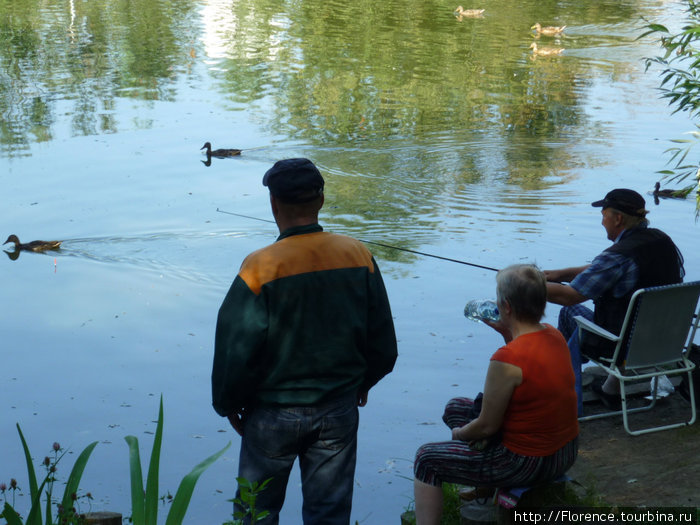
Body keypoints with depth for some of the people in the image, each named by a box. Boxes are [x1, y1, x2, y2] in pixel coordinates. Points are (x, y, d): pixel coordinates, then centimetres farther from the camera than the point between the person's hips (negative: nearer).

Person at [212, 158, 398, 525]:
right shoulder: (358, 256, -6)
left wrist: (228, 404, 3)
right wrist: (364, 380, 22)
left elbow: (237, 347, -13)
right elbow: (382, 337, 5)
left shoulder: (261, 268, -19)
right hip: (338, 410, 3)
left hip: (274, 413, -3)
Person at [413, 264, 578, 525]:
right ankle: (482, 489, 35)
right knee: (455, 407, 24)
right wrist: (507, 332, 8)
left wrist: (459, 434, 2)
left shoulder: (505, 361, -29)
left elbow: (487, 426, -18)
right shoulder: (554, 335, -4)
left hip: (530, 462, -9)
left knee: (426, 459, 6)